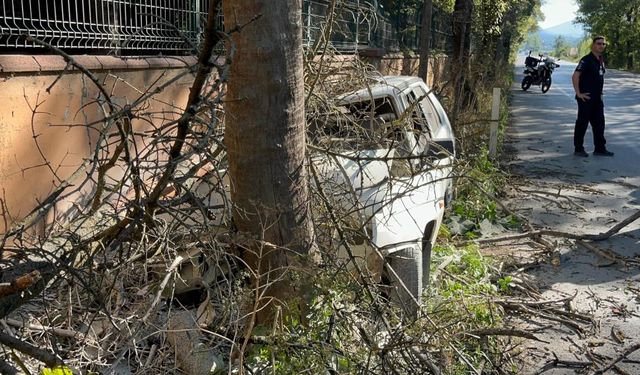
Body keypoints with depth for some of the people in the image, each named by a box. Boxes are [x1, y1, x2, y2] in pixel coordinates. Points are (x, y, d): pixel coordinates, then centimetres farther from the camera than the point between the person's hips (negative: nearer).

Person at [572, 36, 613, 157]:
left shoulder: (601, 61, 13)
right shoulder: (586, 60, -13)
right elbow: (575, 76, -21)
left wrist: (599, 92, 17)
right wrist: (578, 93, -20)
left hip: (597, 98, 9)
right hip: (586, 98, -8)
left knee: (599, 123, 10)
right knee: (582, 123, 0)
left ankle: (600, 148, 18)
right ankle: (578, 149, 8)